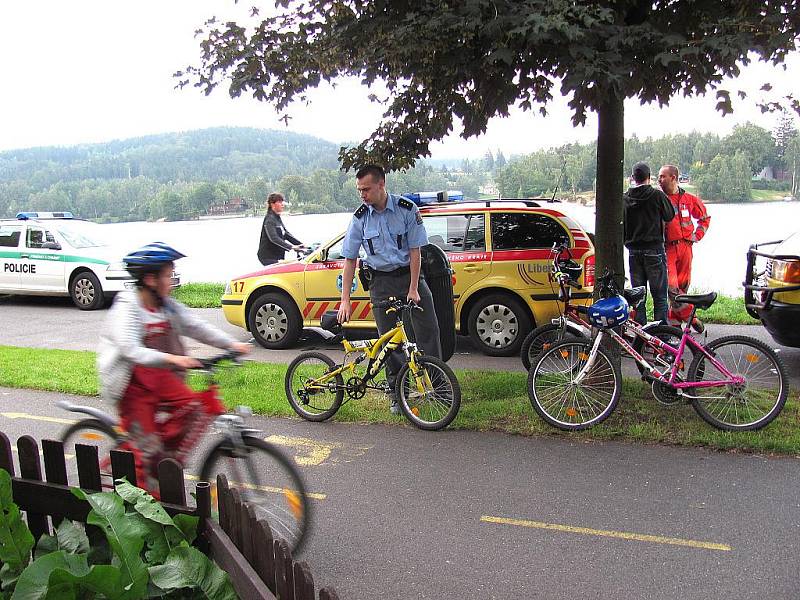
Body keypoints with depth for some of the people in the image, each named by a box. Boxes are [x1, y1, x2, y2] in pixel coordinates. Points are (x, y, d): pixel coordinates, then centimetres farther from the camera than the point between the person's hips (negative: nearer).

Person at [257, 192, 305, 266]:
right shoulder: (269, 219, -15)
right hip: (268, 257, -9)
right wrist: (291, 247, -33)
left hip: (278, 257, 9)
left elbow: (286, 234, 17)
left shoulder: (278, 218, 14)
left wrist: (300, 245, 5)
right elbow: (273, 238, -27)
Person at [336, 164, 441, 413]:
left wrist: (413, 289, -13)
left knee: (428, 330, -4)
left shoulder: (406, 209, -11)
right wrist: (345, 300, -8)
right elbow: (350, 259, -3)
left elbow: (415, 251, -9)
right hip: (381, 282, 1)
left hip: (409, 274, -1)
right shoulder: (360, 217, -6)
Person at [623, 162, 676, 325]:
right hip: (654, 250, -3)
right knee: (659, 296, 3)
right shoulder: (657, 195, -8)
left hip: (634, 252, 3)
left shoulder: (625, 198, 1)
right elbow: (669, 216, 5)